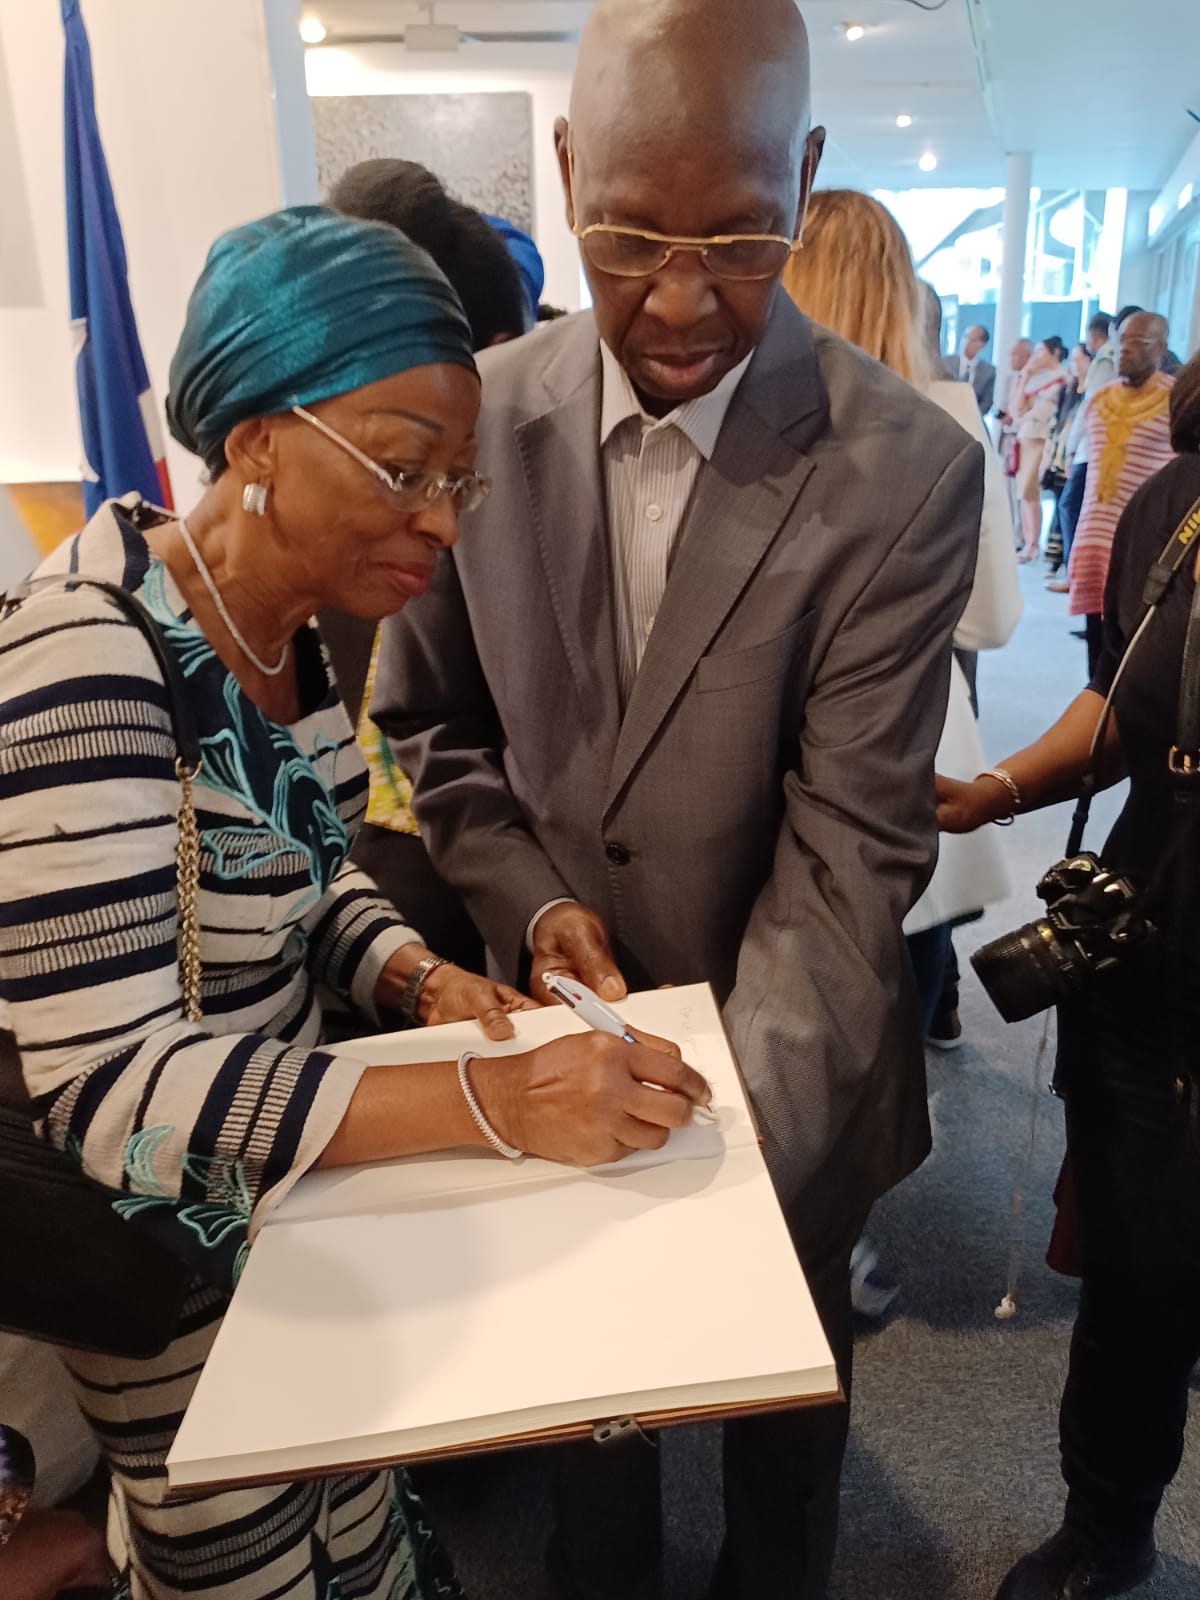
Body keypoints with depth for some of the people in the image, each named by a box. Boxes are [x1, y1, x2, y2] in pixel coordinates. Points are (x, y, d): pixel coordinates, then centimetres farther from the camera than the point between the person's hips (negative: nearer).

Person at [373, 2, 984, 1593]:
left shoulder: (906, 473, -19)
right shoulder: (479, 418, -9)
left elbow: (849, 850, -21)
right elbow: (430, 720, 0)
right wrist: (527, 899, -15)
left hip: (788, 1058, -1)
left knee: (788, 1392, 26)